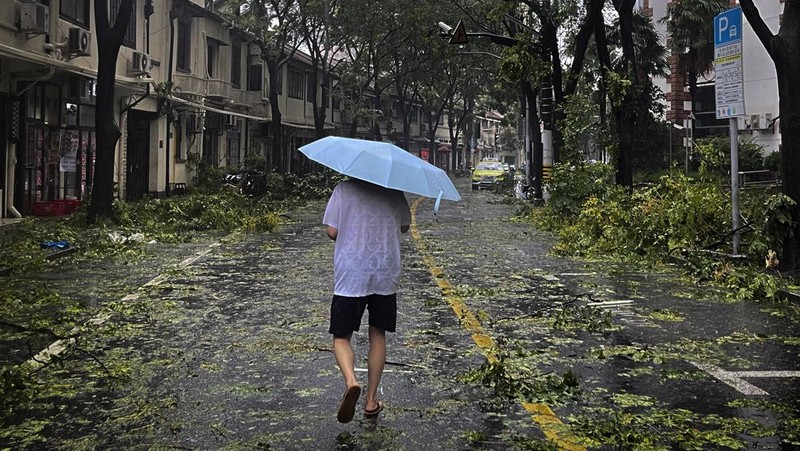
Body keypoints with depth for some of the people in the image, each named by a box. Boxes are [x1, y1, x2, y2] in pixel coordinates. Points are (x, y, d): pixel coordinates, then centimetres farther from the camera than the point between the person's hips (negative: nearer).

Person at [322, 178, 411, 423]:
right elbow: (404, 226, 13)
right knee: (377, 334, 15)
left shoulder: (344, 189, -5)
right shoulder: (394, 192, 2)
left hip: (350, 276, -2)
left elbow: (332, 231, -6)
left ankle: (351, 381, -22)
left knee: (341, 336, 6)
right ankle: (371, 400, 19)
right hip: (386, 275, 3)